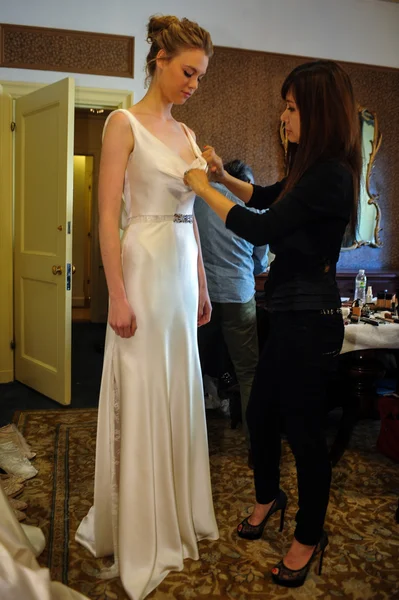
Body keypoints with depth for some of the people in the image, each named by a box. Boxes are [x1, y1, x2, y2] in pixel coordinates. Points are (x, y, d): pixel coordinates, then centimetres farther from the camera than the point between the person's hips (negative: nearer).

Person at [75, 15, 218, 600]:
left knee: (179, 395, 13)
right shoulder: (124, 123, -5)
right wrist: (118, 295, -17)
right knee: (141, 399, 0)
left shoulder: (186, 134, 16)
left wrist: (202, 285, 16)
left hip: (184, 271, 7)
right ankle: (140, 534, 20)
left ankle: (180, 517, 31)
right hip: (145, 268, -7)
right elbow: (108, 215, -12)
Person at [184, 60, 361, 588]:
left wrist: (205, 189, -10)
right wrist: (224, 175, 11)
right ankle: (268, 497, 46)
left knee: (303, 429, 6)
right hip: (291, 316, 9)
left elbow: (261, 229, -23)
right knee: (261, 414, 20)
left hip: (311, 320, -9)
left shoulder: (331, 176, -18)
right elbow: (266, 197, 27)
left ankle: (309, 538, 30)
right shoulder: (313, 169, 11)